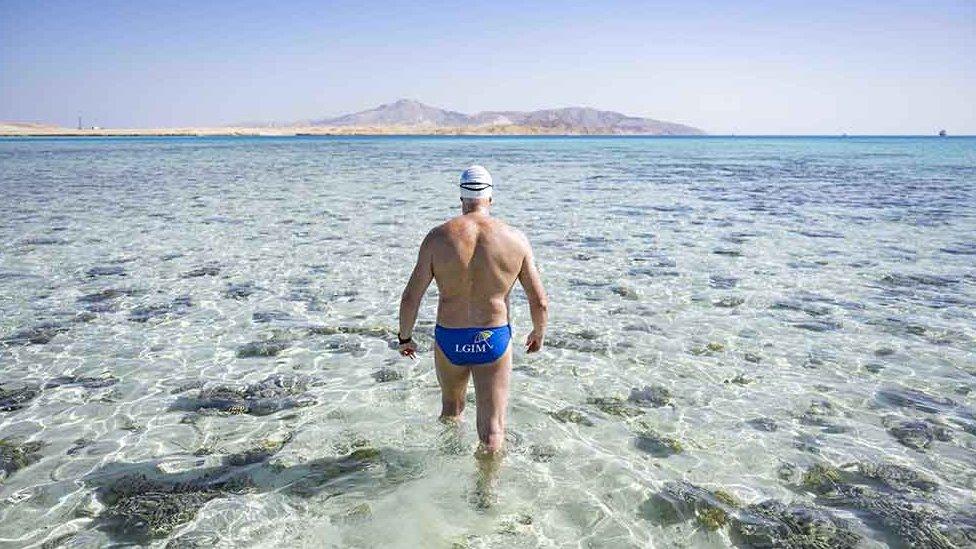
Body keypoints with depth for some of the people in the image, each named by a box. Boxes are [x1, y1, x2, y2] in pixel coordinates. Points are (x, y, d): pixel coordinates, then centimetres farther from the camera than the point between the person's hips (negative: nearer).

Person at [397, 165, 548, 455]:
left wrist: (405, 337, 9)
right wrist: (538, 333, 16)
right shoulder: (515, 239, -7)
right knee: (492, 431, 7)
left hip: (448, 340, 2)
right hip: (494, 341, -2)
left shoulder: (438, 237, -9)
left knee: (450, 410, 28)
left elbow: (411, 296, -7)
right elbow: (540, 302, -4)